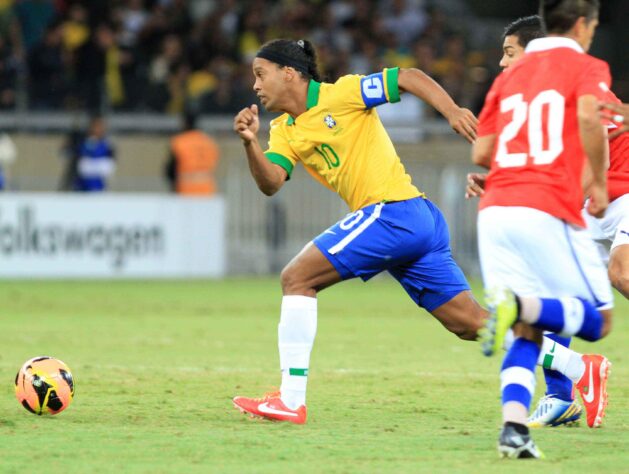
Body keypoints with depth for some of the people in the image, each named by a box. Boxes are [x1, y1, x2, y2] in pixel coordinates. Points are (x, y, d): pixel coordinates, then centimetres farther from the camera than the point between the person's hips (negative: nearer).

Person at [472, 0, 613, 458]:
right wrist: (598, 185, -4)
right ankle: (519, 305, -26)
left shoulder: (510, 75, 22)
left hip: (495, 209, 6)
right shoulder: (587, 67, 6)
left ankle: (514, 427, -16)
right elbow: (589, 116, -16)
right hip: (548, 210, -6)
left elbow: (481, 153, 19)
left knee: (527, 332, 8)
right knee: (597, 320, 4)